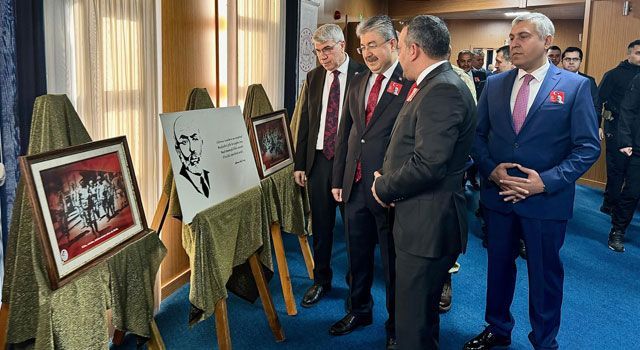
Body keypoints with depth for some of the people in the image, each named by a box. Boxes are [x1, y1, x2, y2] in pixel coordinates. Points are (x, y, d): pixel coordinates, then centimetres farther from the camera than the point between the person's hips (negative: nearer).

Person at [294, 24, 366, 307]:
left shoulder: (362, 74, -6)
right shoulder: (314, 77, 9)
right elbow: (305, 121, 11)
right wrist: (299, 163, 8)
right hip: (318, 160, 4)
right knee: (320, 226, 13)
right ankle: (321, 281, 30)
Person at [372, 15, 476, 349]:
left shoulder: (443, 90, -20)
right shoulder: (435, 85, 13)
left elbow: (428, 164, -27)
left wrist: (384, 188, -11)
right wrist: (387, 177, 3)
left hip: (427, 224, -10)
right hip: (421, 219, 10)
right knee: (422, 312, 25)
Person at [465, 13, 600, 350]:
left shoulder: (575, 85, -7)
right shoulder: (494, 83, 4)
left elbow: (588, 147, -9)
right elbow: (477, 134, 6)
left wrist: (546, 182, -19)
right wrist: (491, 170, -11)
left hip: (547, 200, -3)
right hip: (498, 194, 4)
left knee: (545, 273, 12)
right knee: (498, 265, 17)